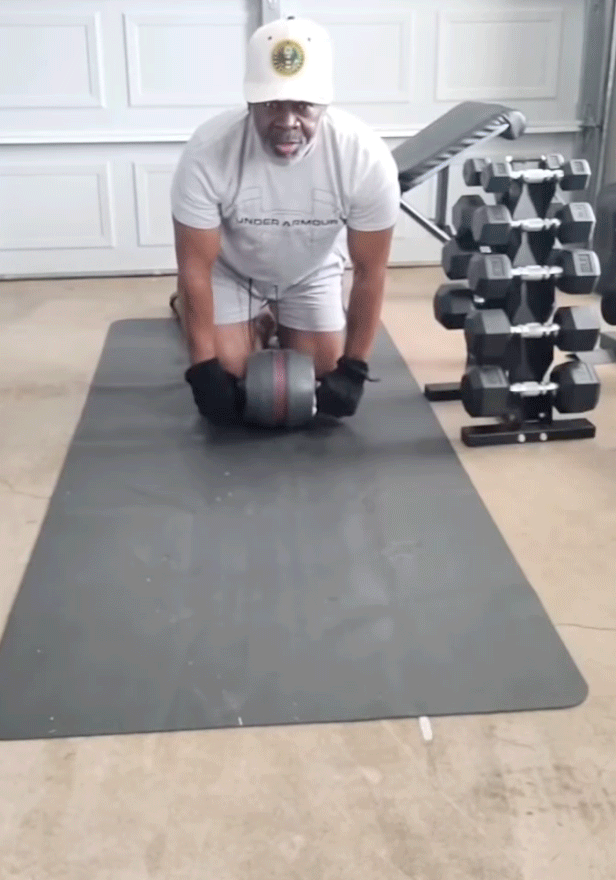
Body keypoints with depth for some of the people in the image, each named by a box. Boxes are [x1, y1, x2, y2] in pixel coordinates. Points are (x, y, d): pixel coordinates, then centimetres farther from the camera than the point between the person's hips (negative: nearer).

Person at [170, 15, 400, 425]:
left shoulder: (366, 157, -33)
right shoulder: (207, 152, -35)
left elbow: (370, 271, -21)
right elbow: (195, 267, -24)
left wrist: (354, 368, -19)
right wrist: (203, 368, -24)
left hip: (313, 273, 1)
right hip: (232, 270, -1)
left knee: (321, 385, -4)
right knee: (228, 386, -10)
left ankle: (282, 326, 29)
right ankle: (259, 326, 23)